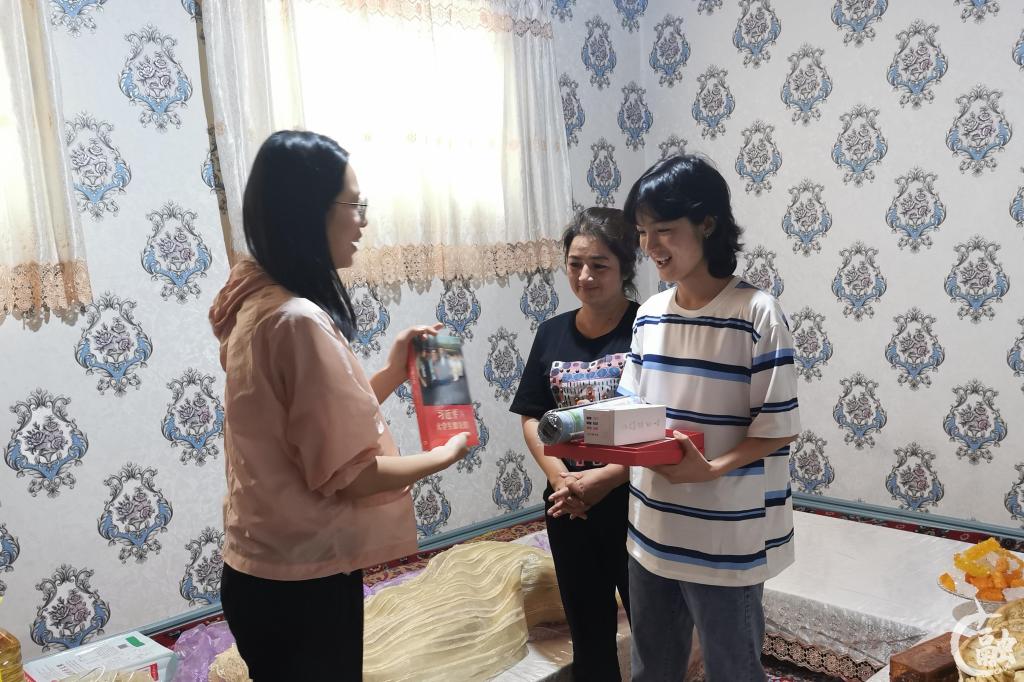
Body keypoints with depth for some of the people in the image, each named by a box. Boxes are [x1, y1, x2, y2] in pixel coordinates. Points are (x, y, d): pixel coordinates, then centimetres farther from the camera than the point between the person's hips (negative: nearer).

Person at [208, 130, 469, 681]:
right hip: (302, 585, -9)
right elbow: (348, 474, -22)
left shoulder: (258, 304, 5)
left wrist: (391, 373, 3)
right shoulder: (299, 320, -24)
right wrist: (441, 456, -7)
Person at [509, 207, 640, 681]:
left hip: (636, 503, -4)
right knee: (587, 625, 19)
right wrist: (559, 477, -9)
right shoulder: (552, 333, 4)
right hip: (570, 507, 4)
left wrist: (608, 475, -20)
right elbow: (532, 418, 6)